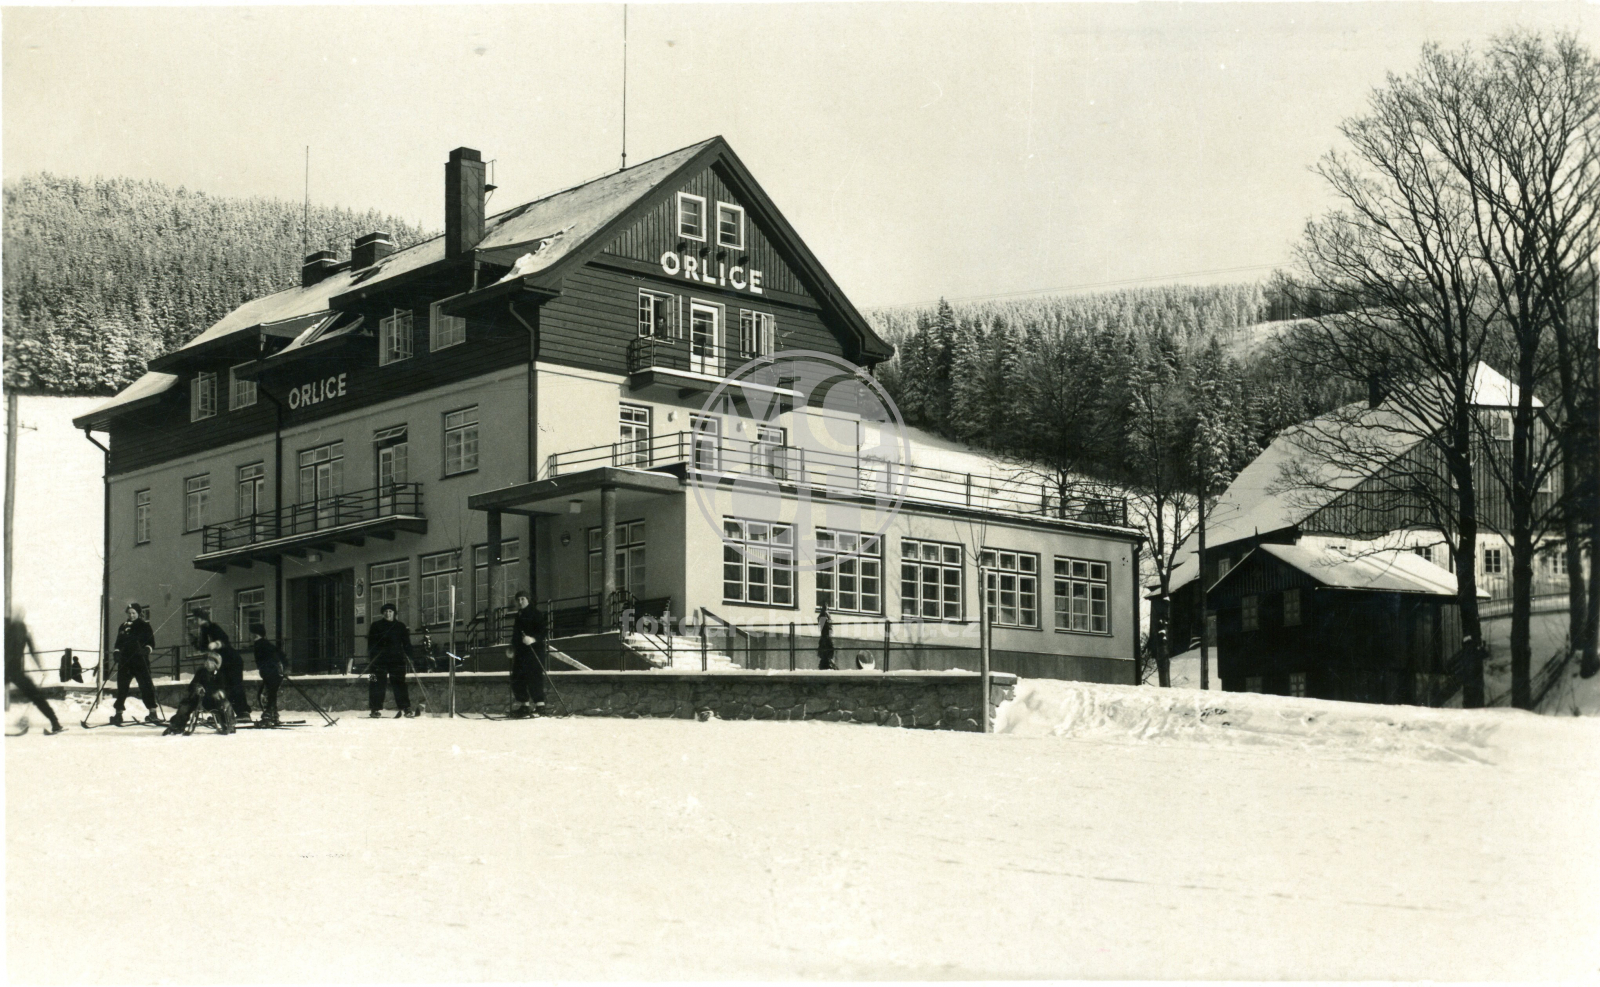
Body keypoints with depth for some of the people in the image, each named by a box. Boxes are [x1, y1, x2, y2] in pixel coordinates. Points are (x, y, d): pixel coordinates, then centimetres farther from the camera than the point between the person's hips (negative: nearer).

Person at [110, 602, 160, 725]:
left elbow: (151, 643, 2)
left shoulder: (144, 626, 5)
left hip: (140, 661, -3)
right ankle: (118, 714, 10)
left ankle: (152, 712, -7)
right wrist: (116, 652, 1)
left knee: (146, 685, -10)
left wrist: (147, 649, -17)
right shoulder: (123, 626, 14)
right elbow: (118, 643, 19)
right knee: (122, 687, 3)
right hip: (125, 661, 3)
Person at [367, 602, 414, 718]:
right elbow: (371, 643, 5)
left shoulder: (400, 626, 12)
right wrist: (371, 658, -5)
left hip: (397, 659, 1)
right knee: (378, 683, -3)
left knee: (400, 683, -2)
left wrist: (409, 656, 3)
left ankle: (405, 708, -3)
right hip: (379, 659, -1)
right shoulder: (376, 626, 8)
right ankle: (376, 708, 0)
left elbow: (406, 643, 14)